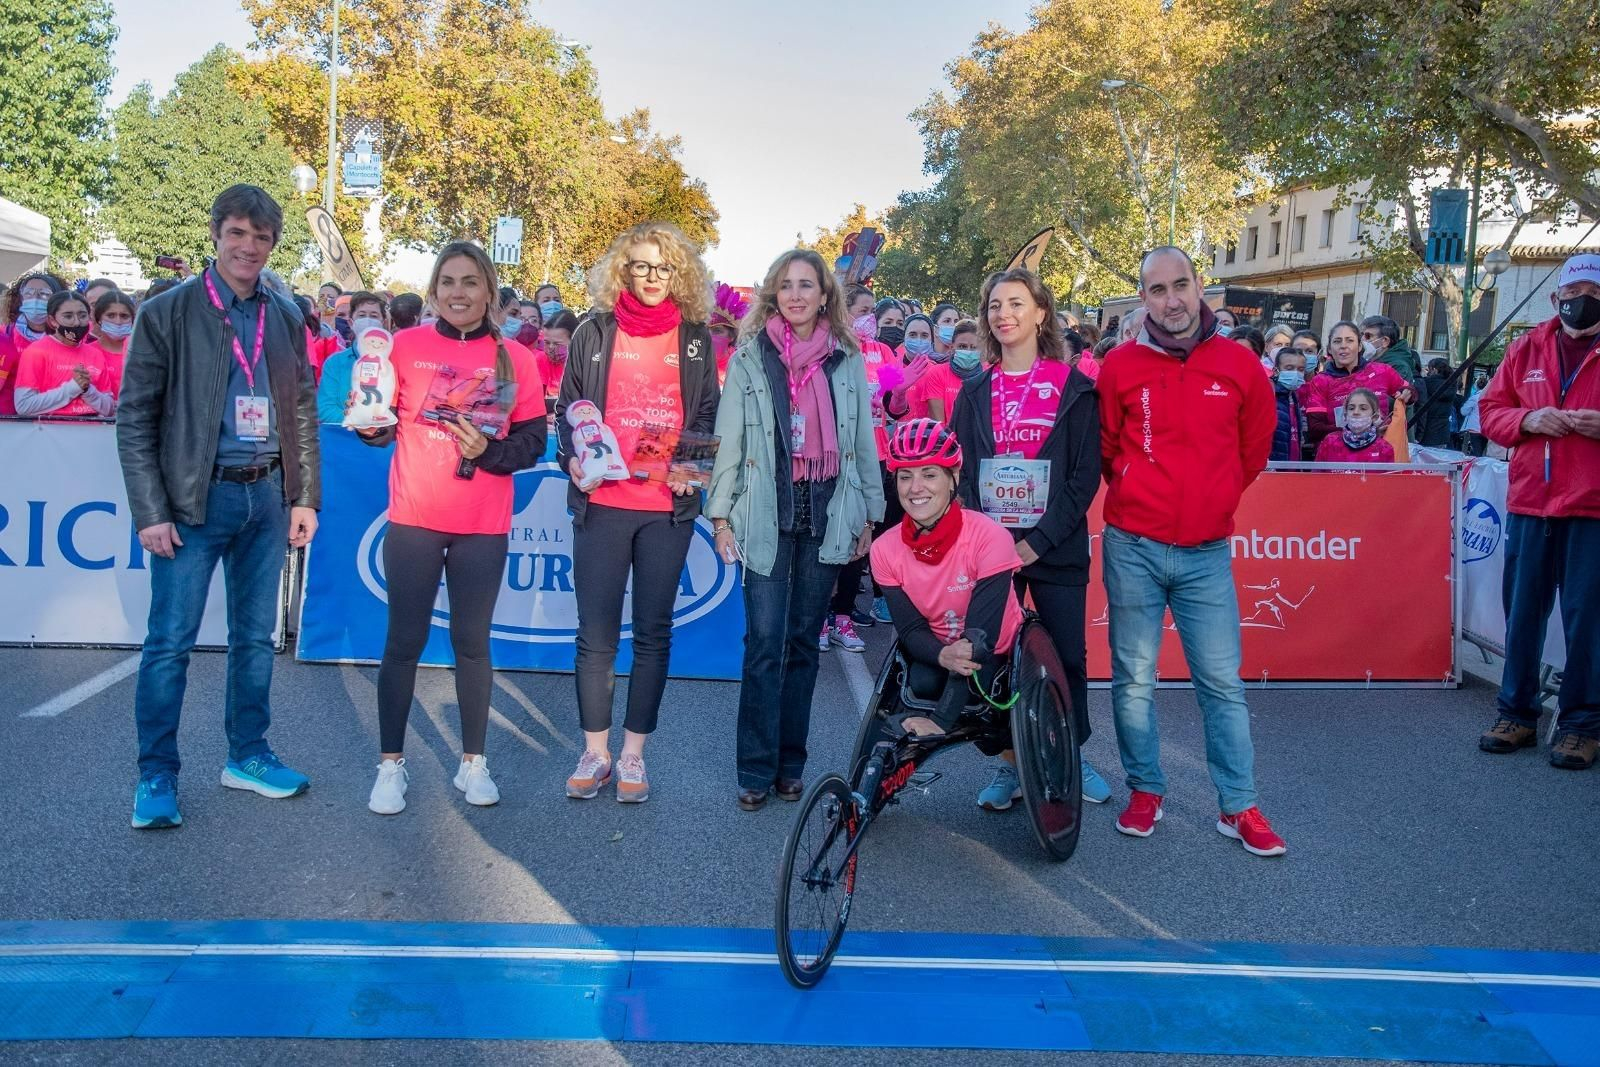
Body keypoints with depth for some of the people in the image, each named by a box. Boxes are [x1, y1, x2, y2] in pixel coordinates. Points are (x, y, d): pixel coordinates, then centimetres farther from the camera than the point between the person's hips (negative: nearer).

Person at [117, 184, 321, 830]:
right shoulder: (166, 313, -4)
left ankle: (247, 756, 25)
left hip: (267, 496, 4)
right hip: (195, 498, -4)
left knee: (255, 638, 12)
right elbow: (135, 418, -6)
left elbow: (303, 413, 12)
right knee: (170, 642, 0)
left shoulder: (286, 317, 8)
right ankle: (156, 776, 11)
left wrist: (305, 498, 7)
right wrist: (150, 512, -11)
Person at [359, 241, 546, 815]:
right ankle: (391, 763, 16)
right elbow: (380, 427, 3)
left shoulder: (515, 358, 2)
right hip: (413, 521, 0)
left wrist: (487, 450, -16)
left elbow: (532, 441, 1)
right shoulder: (406, 346, 1)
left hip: (483, 528, 1)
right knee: (404, 641, 4)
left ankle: (473, 762, 20)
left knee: (472, 642, 8)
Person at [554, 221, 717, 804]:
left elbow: (709, 414, 11)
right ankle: (595, 751, 17)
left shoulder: (697, 340, 8)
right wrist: (573, 457, -9)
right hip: (602, 502, 0)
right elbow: (567, 408, 9)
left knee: (654, 632, 5)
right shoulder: (594, 334, 6)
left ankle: (633, 753, 17)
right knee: (597, 634, 3)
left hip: (668, 507, 1)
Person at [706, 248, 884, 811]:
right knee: (764, 643, -5)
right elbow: (730, 438, 2)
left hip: (827, 515, 2)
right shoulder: (750, 356, 3)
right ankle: (756, 771, 3)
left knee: (803, 641, 8)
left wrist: (870, 514, 8)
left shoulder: (848, 359, 9)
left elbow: (864, 441, 11)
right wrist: (721, 514, -2)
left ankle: (790, 764, 18)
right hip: (766, 515, -2)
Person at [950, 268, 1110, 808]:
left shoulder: (1073, 388, 1)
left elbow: (1086, 473, -5)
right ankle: (1008, 765, 16)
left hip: (1056, 549, -2)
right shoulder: (975, 392, 10)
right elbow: (961, 472, 8)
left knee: (1068, 657, 5)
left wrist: (1039, 540, -12)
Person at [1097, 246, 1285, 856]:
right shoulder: (1120, 365, -2)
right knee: (1134, 680, 7)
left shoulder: (1239, 364, 1)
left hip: (1206, 553, 1)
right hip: (1133, 549, 0)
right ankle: (1145, 791, 22)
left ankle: (1238, 806, 14)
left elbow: (1255, 446, 14)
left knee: (1222, 682, 4)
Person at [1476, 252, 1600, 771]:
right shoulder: (1527, 348, 10)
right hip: (1530, 503, 3)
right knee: (1522, 613, 9)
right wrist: (1526, 420, -8)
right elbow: (1491, 410, 13)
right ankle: (1517, 714, 21)